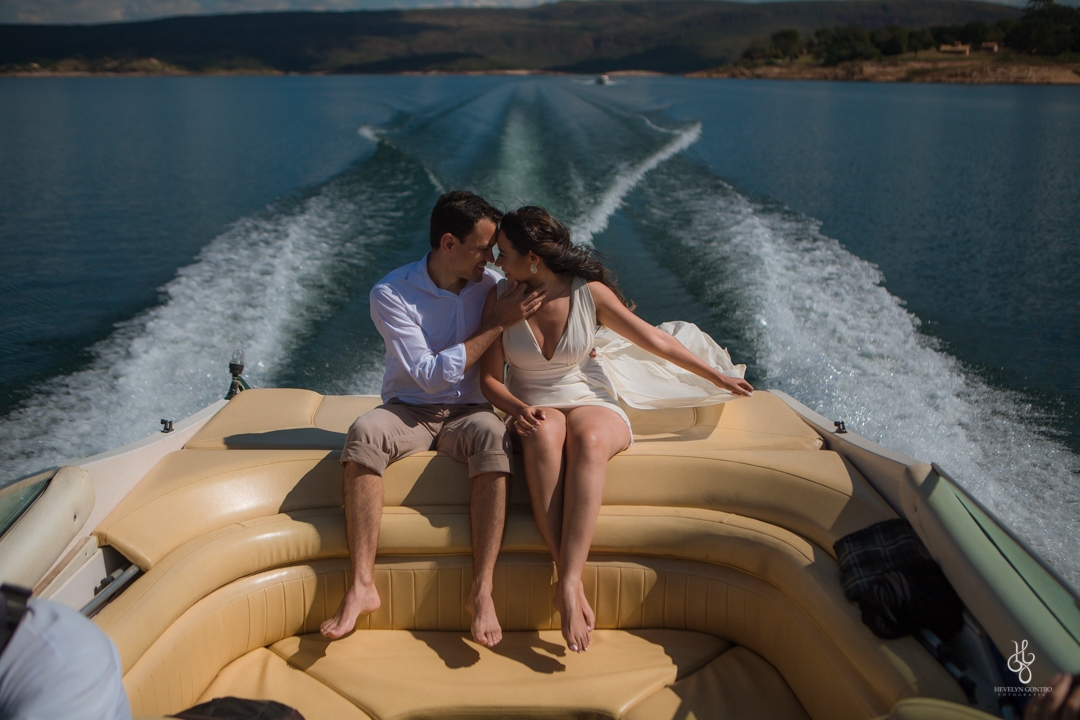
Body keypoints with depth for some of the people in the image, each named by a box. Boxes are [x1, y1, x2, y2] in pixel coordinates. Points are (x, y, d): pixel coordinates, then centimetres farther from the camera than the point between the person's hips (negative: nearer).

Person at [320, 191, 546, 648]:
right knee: (364, 432, -35)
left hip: (466, 412, 2)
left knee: (493, 436, -35)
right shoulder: (391, 294, -11)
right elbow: (430, 375, -18)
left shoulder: (492, 286, 2)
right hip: (409, 410, -1)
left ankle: (481, 591, -36)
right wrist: (498, 323, -19)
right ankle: (362, 585, -32)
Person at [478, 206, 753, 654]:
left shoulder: (590, 292, -5)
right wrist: (517, 409, -20)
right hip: (532, 411, 1)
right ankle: (572, 582, -41)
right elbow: (489, 377, 2)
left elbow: (652, 339, 6)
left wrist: (714, 376, 14)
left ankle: (568, 584, -44)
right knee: (544, 435, -38)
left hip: (592, 404, 0)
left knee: (588, 441, -38)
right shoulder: (500, 296, -2)